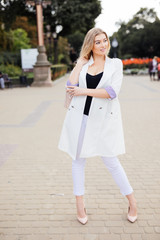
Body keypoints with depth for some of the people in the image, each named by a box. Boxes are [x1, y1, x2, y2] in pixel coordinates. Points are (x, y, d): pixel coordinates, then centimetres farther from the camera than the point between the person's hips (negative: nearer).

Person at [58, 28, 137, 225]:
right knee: (78, 159, 9)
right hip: (79, 116, 3)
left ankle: (132, 202, 23)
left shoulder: (115, 63, 1)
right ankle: (79, 205, 25)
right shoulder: (83, 65, 8)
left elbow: (112, 92, -14)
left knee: (111, 161, 3)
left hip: (103, 119, -3)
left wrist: (84, 91, -13)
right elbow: (71, 85, -9)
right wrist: (81, 62, -3)